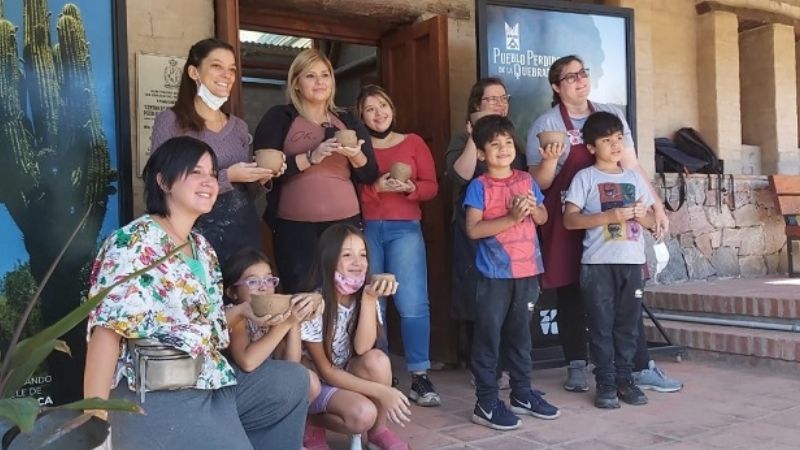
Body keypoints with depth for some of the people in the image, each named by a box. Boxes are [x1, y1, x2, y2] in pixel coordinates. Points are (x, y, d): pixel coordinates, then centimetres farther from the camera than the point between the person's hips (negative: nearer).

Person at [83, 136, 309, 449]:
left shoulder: (201, 247, 12)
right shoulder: (134, 243, -14)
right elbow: (108, 329, -22)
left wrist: (243, 311, 0)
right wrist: (95, 420, -27)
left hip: (209, 385, 9)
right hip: (155, 397, -9)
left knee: (293, 380, 12)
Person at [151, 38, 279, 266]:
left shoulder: (239, 126, 11)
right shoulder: (170, 120, -6)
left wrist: (262, 178, -4)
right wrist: (226, 177, -17)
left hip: (245, 231, 5)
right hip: (199, 235, -5)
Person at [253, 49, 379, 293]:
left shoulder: (348, 121, 14)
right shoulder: (279, 117, 5)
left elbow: (370, 175, 12)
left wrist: (355, 155, -8)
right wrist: (310, 157, -16)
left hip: (346, 222, 3)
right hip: (295, 226, -2)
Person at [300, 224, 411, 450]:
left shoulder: (363, 298, -6)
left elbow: (363, 349, -21)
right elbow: (325, 371, -19)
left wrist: (369, 298, -31)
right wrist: (381, 391, -26)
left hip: (349, 376, 5)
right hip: (318, 383, -4)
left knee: (378, 360, -28)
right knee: (363, 413, -31)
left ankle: (378, 431, -7)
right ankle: (314, 423, -2)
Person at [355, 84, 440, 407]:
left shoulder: (413, 142, 11)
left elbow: (431, 186, 7)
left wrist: (411, 188, -13)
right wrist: (375, 187, -13)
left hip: (405, 229, -1)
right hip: (365, 230, 1)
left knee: (412, 304, -9)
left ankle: (420, 377, -2)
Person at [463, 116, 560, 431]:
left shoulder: (526, 180, 8)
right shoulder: (479, 186, -7)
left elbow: (543, 218, 14)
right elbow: (473, 229, -15)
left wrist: (533, 208, -8)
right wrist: (511, 218, -20)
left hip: (526, 271, 5)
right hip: (494, 274, -5)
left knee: (520, 334, 16)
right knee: (488, 337, 0)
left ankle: (522, 394, 29)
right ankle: (486, 404, 7)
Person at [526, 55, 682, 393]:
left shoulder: (611, 115, 10)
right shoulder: (546, 125, 0)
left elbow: (632, 165, 12)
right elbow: (538, 184, -1)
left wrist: (656, 205, 5)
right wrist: (549, 161, -21)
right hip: (567, 224, -2)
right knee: (571, 296, 4)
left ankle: (642, 368, 9)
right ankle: (576, 368, 16)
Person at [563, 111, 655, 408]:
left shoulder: (635, 177, 13)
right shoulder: (585, 177, -1)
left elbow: (651, 221, 17)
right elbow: (569, 219, -10)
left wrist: (641, 214, -7)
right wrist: (611, 216, -18)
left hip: (632, 261, 4)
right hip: (598, 263, -4)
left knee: (628, 324, 9)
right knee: (602, 325, 0)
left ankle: (625, 379, 19)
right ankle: (606, 384, 9)